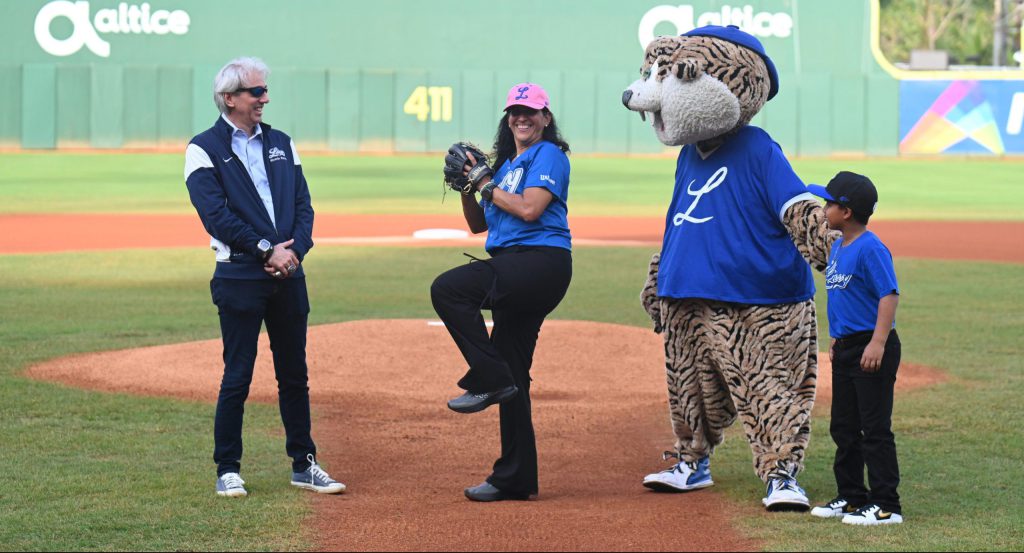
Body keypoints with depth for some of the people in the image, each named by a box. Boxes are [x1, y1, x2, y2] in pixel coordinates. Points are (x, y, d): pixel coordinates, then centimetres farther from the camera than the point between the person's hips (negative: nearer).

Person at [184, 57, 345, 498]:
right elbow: (215, 214, -13)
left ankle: (303, 464, 18)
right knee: (237, 377, -2)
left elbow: (303, 205, 10)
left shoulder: (280, 144, 15)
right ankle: (228, 470, 7)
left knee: (294, 374, 10)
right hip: (240, 276, -5)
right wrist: (267, 249, -16)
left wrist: (295, 249, -8)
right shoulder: (204, 150, -2)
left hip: (288, 277, 5)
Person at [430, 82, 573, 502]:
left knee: (448, 289, -25)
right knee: (511, 376, 7)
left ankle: (489, 379, -19)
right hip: (517, 277, 9)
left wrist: (485, 184, -5)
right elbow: (478, 224, 23)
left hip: (541, 261, -9)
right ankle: (515, 478, 10)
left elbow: (529, 208, -16)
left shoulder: (548, 155, -1)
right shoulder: (506, 164, 24)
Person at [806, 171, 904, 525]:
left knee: (875, 428, -6)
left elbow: (889, 295, -21)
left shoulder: (870, 249, -17)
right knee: (843, 427, 15)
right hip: (845, 349, 10)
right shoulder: (838, 248, 13)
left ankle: (886, 505, -2)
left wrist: (878, 342, -27)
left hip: (872, 350, -10)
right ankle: (851, 497, 25)